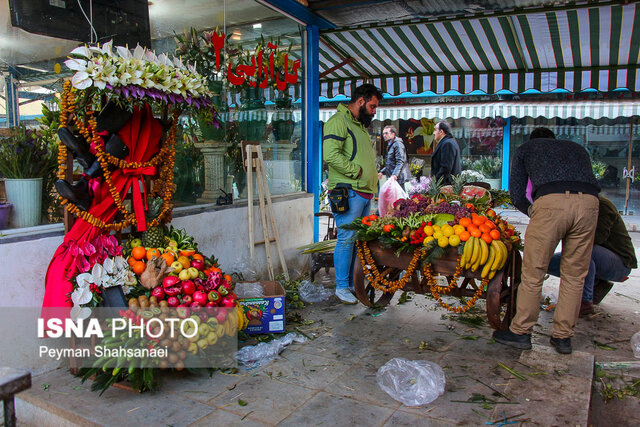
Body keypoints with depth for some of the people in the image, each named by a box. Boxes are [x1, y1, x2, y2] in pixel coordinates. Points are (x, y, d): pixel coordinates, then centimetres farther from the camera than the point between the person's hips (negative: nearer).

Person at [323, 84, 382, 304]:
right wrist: (356, 171, -16)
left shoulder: (360, 125, 24)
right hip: (348, 192, -9)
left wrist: (372, 179, 17)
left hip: (365, 194, 9)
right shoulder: (338, 121, -7)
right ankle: (342, 287, 5)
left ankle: (355, 283, 22)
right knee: (346, 239, -6)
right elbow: (331, 155, -21)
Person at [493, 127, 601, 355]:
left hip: (552, 201, -3)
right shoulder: (578, 148, 37)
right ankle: (563, 336, 21)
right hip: (589, 203, 4)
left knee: (533, 273, 6)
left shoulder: (525, 148, 29)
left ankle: (520, 332, 15)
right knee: (574, 275, 13)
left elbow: (516, 195, 19)